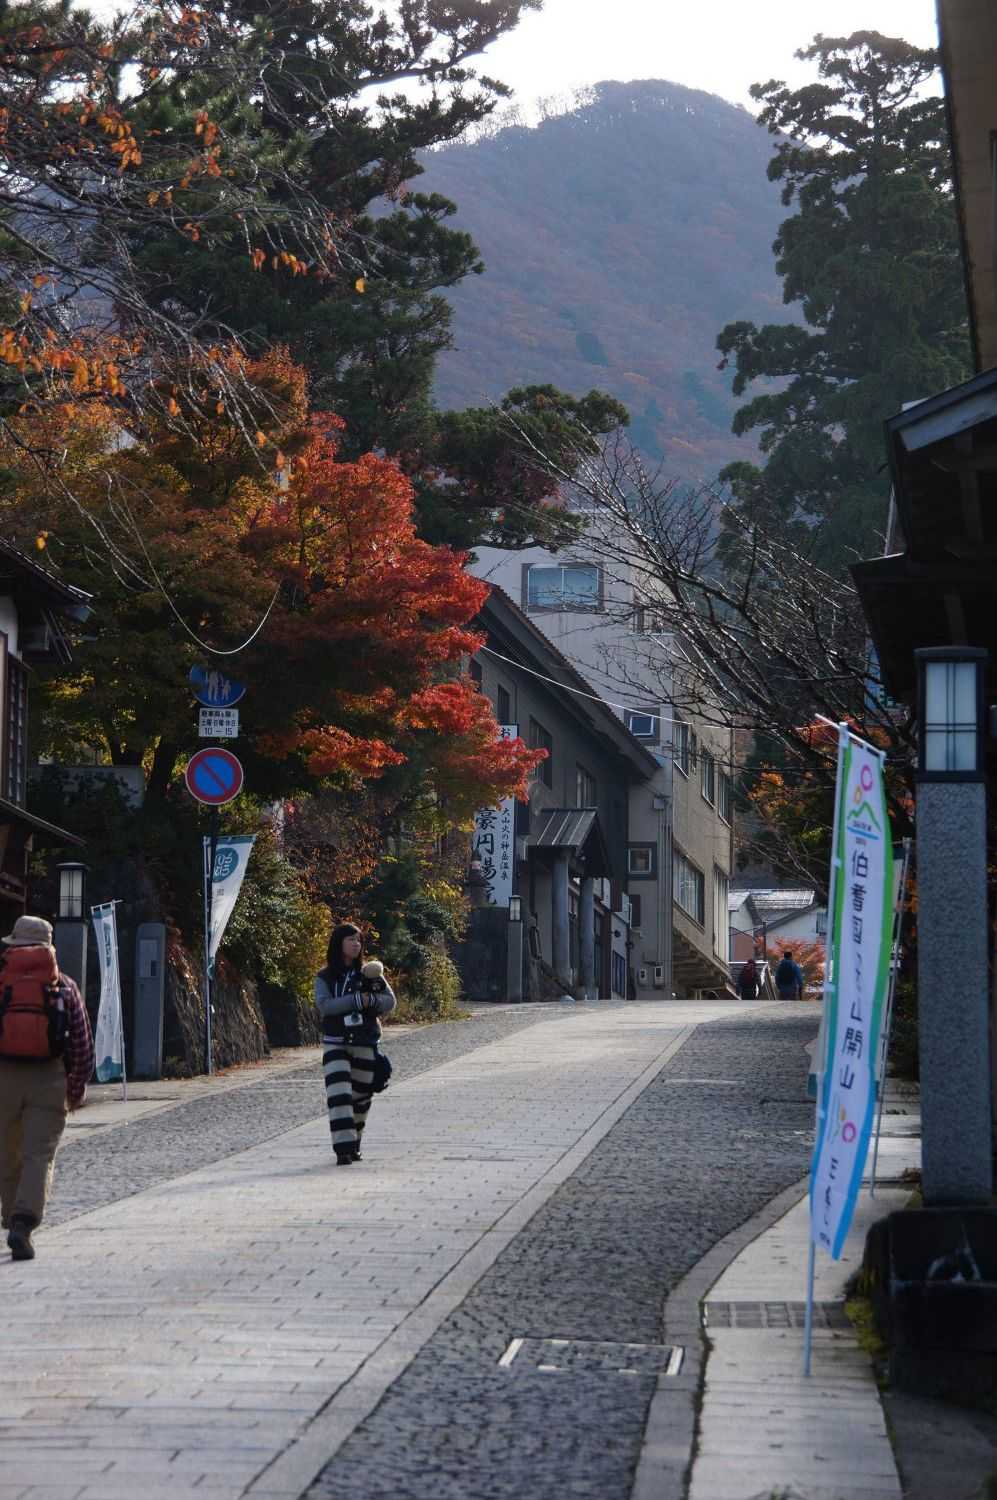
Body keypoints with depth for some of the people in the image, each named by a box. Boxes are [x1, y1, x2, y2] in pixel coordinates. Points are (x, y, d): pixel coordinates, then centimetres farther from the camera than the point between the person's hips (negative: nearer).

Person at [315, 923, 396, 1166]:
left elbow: (389, 1001, 0)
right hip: (335, 1043, -2)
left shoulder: (369, 973, 7)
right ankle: (343, 1148, -19)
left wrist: (370, 1000, -19)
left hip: (365, 1045, 3)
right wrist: (357, 1000, -18)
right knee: (339, 1095, -16)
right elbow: (324, 1005, -14)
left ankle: (354, 1145, 27)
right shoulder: (325, 977, 1)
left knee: (361, 1096, 9)